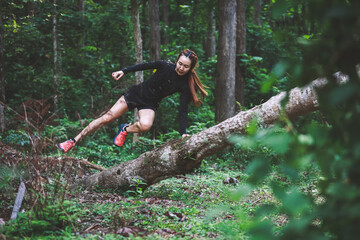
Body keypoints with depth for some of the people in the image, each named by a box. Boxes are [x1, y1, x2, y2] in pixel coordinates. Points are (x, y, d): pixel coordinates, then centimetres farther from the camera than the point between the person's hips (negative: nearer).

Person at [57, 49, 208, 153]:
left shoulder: (185, 85, -15)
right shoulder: (165, 66, -15)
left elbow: (183, 110, -15)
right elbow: (145, 66, 0)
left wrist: (183, 133, -25)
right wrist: (124, 71, -4)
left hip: (149, 105, 0)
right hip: (137, 93, 0)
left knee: (145, 126, -34)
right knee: (107, 118, -6)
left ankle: (126, 130, 1)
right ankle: (74, 141, 4)